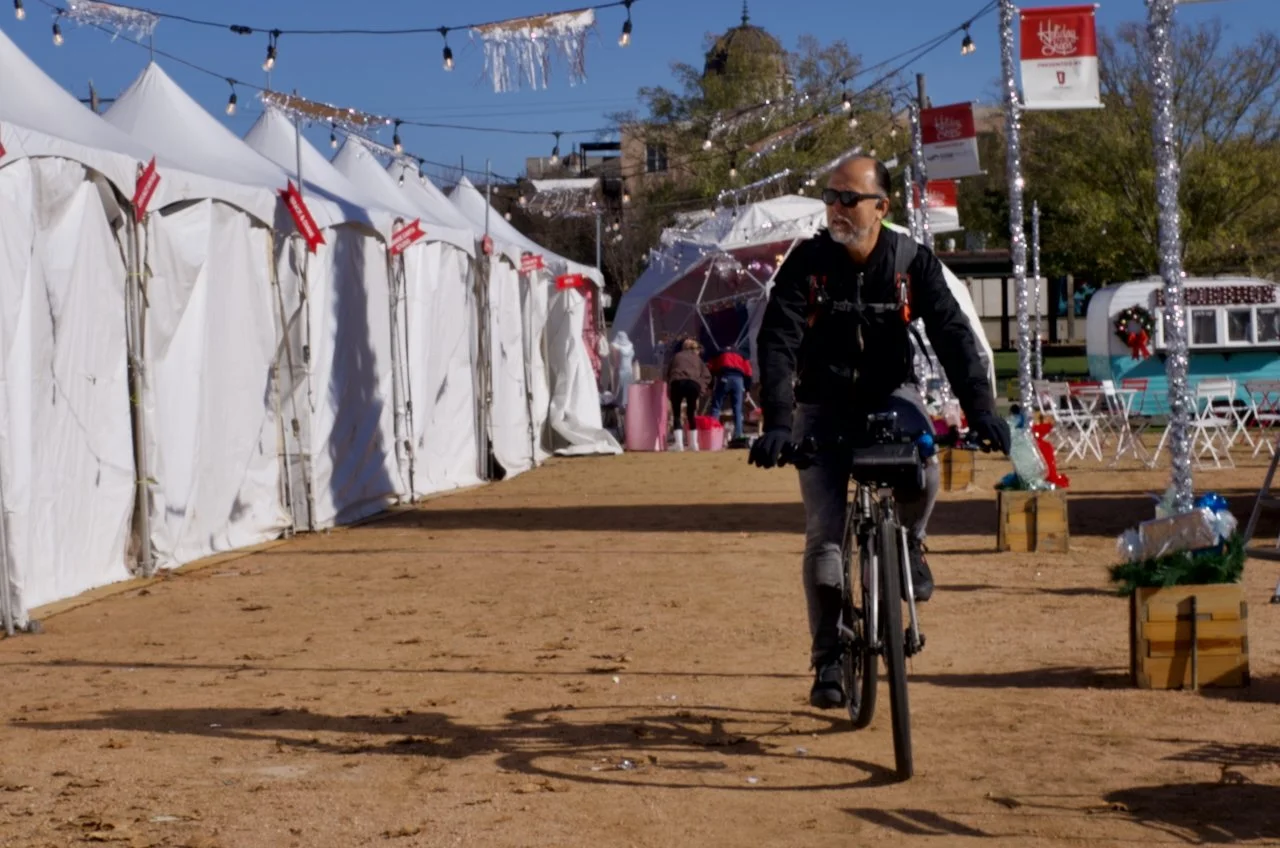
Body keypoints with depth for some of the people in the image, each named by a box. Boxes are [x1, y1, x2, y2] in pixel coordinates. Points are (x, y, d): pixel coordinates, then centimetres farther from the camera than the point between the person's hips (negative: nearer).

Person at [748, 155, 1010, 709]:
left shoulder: (913, 262, -10)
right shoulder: (807, 263, -14)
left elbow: (952, 336, -16)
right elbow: (776, 343, -21)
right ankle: (829, 658, 7)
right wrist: (777, 424, -35)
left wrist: (980, 409, -30)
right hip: (823, 403, 0)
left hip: (890, 394, 0)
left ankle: (908, 542, 1)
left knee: (922, 466, -32)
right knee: (823, 534, -6)